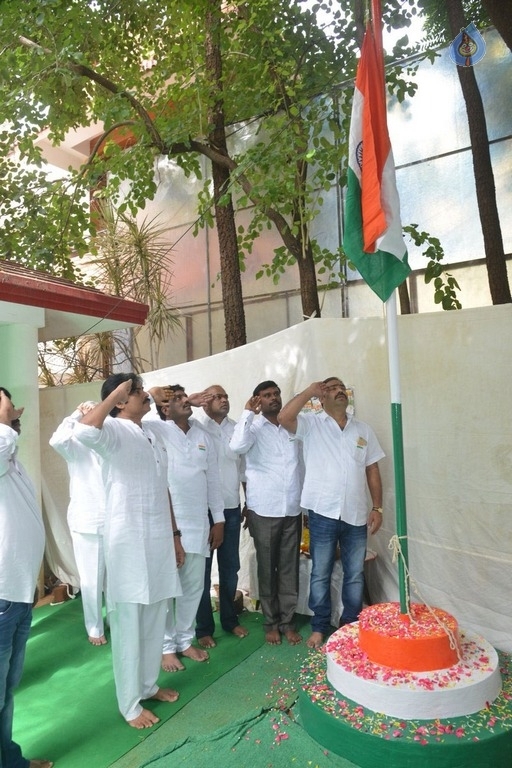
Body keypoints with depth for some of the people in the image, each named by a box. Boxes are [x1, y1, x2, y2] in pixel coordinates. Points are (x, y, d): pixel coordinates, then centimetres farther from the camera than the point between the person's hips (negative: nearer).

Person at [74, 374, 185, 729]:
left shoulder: (152, 434, 11)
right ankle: (130, 704, 26)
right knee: (129, 626, 8)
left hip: (159, 539, 8)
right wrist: (115, 394, -29)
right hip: (129, 542, -7)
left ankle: (149, 684, 40)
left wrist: (175, 535, 16)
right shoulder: (114, 431, -14)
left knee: (155, 620, 20)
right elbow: (84, 431, -41)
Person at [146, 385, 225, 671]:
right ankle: (166, 646, 24)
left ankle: (185, 640, 31)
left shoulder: (203, 435, 9)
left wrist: (218, 519, 10)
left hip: (198, 523, 5)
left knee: (193, 585, 13)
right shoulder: (156, 431, -4)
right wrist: (152, 395, -16)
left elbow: (213, 479, 11)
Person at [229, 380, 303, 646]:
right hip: (264, 511, -4)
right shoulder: (254, 427, -5)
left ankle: (287, 621, 25)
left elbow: (300, 466, 15)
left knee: (290, 568, 11)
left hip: (292, 509, 4)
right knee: (267, 568, 9)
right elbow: (237, 446, -27)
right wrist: (248, 413, -21)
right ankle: (271, 622, 24)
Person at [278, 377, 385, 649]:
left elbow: (372, 471, 10)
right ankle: (319, 626, 28)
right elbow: (284, 417, -22)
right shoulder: (311, 424, -2)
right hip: (323, 513, -3)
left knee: (355, 575, 14)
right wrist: (311, 390, -15)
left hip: (356, 514, 3)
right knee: (320, 574, 11)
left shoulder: (363, 429, 9)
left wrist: (377, 507, 4)